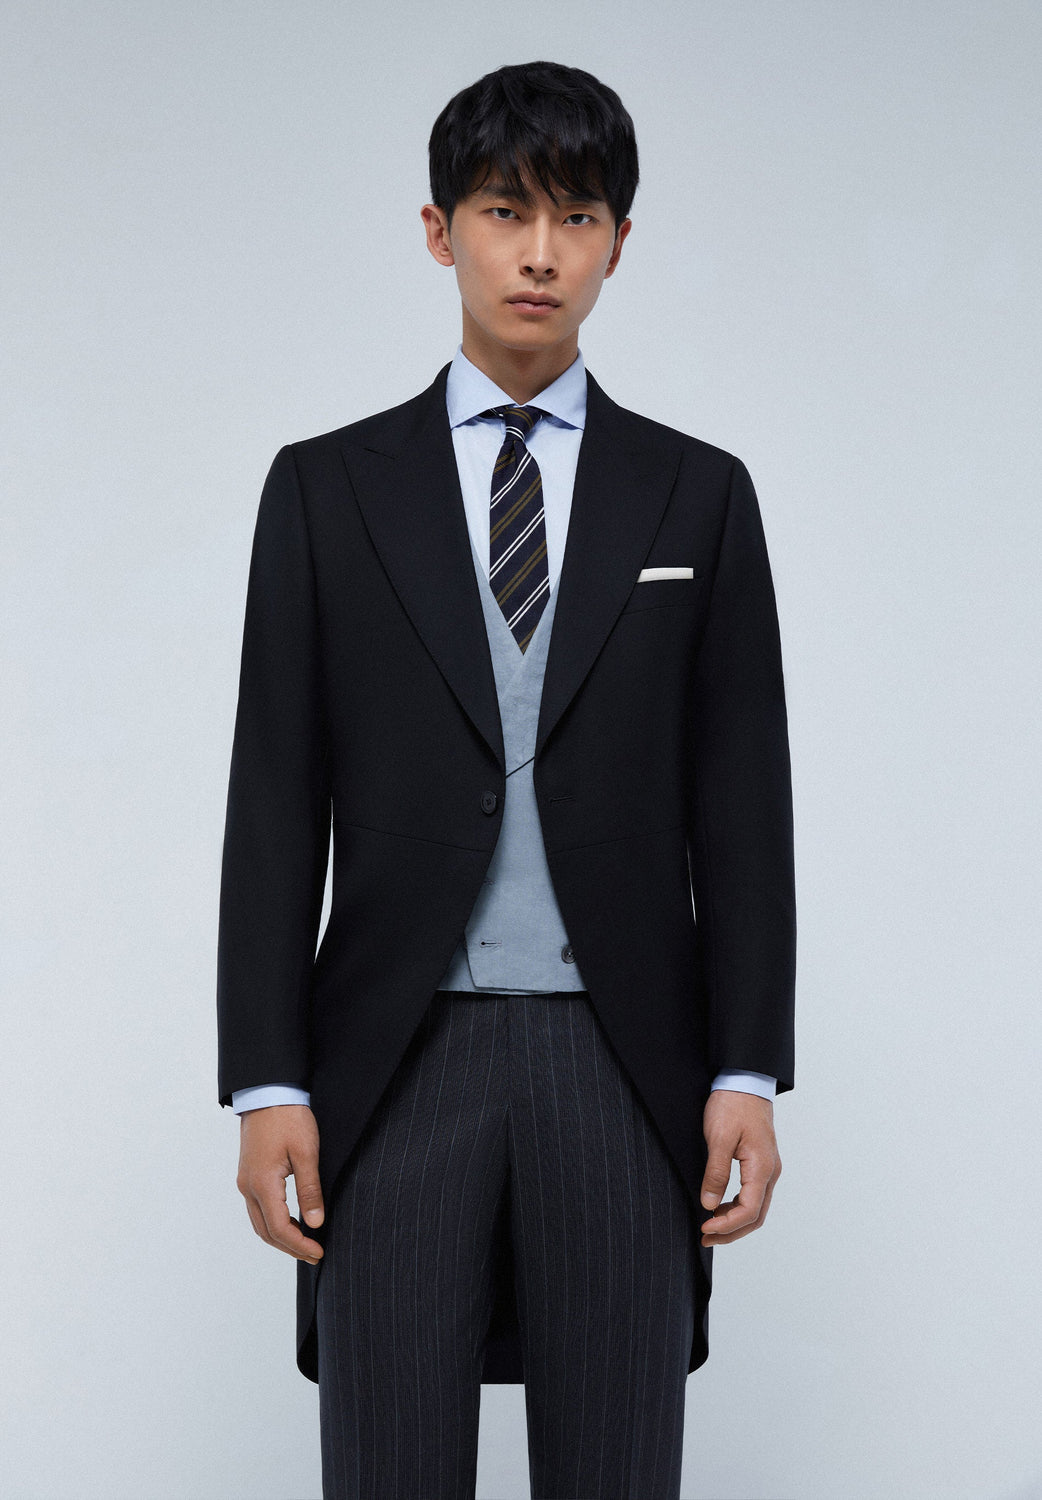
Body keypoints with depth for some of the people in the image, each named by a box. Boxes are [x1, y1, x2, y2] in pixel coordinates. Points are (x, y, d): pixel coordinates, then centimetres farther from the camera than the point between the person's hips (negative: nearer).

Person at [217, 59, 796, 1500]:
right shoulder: (326, 487, 6)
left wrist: (747, 1072, -2)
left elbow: (741, 803, 5)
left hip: (624, 1065, 1)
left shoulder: (701, 494, 8)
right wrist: (266, 1083, -4)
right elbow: (276, 799, 3)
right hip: (396, 1064, 0)